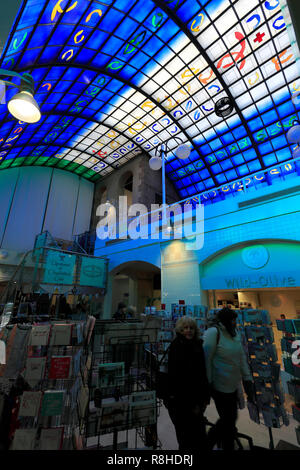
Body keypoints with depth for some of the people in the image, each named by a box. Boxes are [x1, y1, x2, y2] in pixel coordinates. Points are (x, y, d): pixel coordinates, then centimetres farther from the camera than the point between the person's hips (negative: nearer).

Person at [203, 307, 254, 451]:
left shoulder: (234, 333, 1)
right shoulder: (213, 333, -24)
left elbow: (241, 358, 8)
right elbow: (206, 359, -21)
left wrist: (247, 380, 8)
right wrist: (207, 384, -17)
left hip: (232, 385, 8)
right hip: (220, 386, -8)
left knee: (228, 419, 19)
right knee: (229, 420, 6)